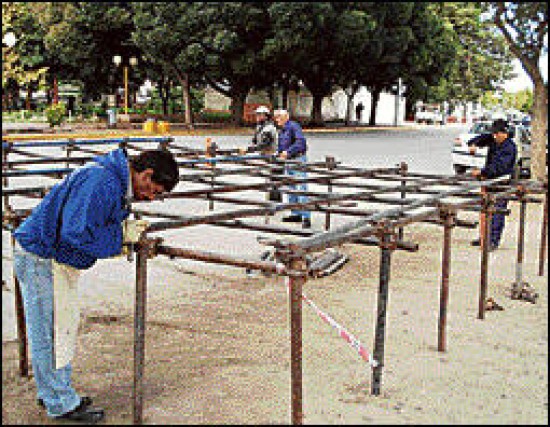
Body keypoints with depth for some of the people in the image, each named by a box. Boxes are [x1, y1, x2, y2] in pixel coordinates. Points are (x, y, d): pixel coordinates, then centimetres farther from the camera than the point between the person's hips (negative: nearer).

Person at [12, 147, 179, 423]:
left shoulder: (117, 181, 7)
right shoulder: (102, 183, -27)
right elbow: (78, 233, -31)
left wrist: (126, 226, -1)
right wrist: (121, 235, -20)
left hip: (60, 260, 10)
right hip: (40, 258, -10)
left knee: (66, 323, 17)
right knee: (51, 330, -1)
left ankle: (53, 392, 31)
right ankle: (61, 405, 10)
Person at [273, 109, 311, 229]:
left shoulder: (293, 126, -13)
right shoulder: (281, 130, 16)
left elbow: (301, 142, -25)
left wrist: (288, 152, -29)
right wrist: (279, 154, 7)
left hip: (298, 159, -10)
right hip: (287, 161, 10)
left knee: (301, 189, -12)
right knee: (291, 189, 14)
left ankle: (306, 217, -12)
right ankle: (296, 214, 23)